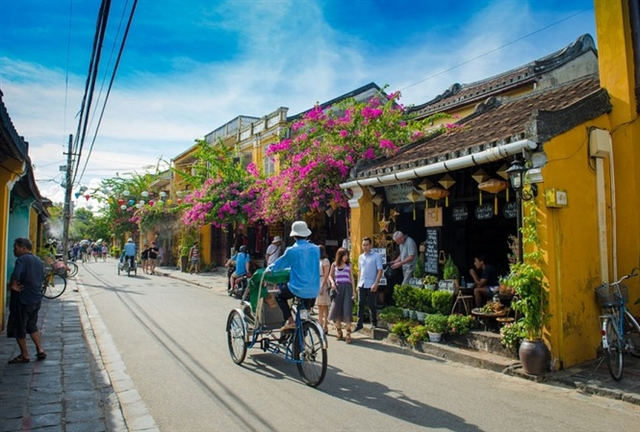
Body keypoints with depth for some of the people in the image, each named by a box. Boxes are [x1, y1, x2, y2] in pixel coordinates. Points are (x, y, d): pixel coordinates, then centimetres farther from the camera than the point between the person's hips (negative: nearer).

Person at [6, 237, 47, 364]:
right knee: (32, 326, 22)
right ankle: (40, 350, 21)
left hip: (23, 300, -8)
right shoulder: (38, 260, 12)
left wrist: (12, 285, -16)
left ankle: (24, 356, 16)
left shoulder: (22, 259, -15)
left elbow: (15, 276, -32)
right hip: (36, 299, 8)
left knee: (19, 328, 7)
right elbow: (42, 279, 16)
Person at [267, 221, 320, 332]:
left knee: (280, 296, 22)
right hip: (313, 291, 5)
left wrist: (268, 269, 22)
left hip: (298, 288, -5)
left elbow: (279, 264, 1)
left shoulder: (292, 250, -11)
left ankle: (289, 320, 5)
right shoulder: (316, 249, 3)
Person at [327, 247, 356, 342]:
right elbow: (330, 275, 15)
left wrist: (354, 290, 2)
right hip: (338, 288, 1)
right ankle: (339, 332, 17)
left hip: (347, 288, -1)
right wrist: (332, 282, -5)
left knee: (347, 311, -6)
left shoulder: (349, 265, 6)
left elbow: (351, 278, 7)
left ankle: (348, 334, -3)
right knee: (336, 310, 2)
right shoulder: (334, 265, 6)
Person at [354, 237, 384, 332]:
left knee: (371, 305, 2)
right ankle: (359, 324, 11)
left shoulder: (377, 256, -4)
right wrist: (358, 283, 14)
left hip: (371, 285, -5)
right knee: (360, 304, 5)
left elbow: (380, 271, -8)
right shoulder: (361, 257, 13)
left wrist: (376, 283, -17)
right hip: (361, 285, 5)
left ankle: (374, 323, 17)